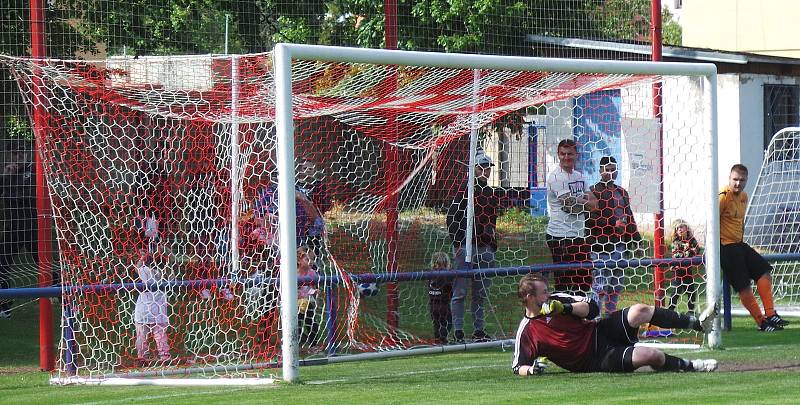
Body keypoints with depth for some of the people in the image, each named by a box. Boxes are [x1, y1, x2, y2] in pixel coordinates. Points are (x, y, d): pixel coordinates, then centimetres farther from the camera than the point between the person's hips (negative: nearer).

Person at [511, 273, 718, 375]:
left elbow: (591, 307, 3)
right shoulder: (526, 332, -9)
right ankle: (691, 366, -3)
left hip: (600, 332, 6)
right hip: (595, 361, -6)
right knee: (650, 355, -26)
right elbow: (518, 366, -5)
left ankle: (698, 323, -10)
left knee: (640, 311, -20)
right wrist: (529, 369, -29)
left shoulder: (555, 300, 6)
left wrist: (565, 307, -14)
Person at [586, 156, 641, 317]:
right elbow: (590, 220, -15)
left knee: (617, 284, 9)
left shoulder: (622, 192, 19)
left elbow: (629, 218, 24)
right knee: (599, 284, -9)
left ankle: (610, 315, 20)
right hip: (600, 246, -7)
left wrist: (636, 241, 18)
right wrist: (613, 223, -21)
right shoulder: (593, 192, -5)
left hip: (619, 245, 7)